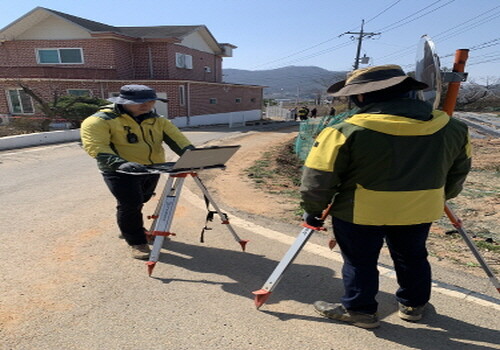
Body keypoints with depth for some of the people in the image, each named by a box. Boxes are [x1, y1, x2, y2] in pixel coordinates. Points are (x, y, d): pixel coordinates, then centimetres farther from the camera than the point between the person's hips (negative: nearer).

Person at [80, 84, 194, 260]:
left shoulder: (156, 120, 4)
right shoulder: (101, 120, -13)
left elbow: (175, 137, -7)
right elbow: (95, 145, -24)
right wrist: (120, 163, -41)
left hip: (152, 169, 6)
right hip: (121, 171, -6)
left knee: (140, 202, 21)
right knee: (130, 204, -14)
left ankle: (129, 229, 46)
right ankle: (137, 242, 6)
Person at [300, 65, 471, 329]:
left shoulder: (348, 132, -19)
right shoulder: (451, 128, 1)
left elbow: (319, 178, -16)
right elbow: (458, 171, 14)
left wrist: (313, 210, -1)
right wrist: (441, 198, 28)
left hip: (359, 212, -5)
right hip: (419, 211, 5)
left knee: (359, 261, 14)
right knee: (412, 257, 24)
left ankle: (359, 309, 29)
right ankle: (413, 305, 42)